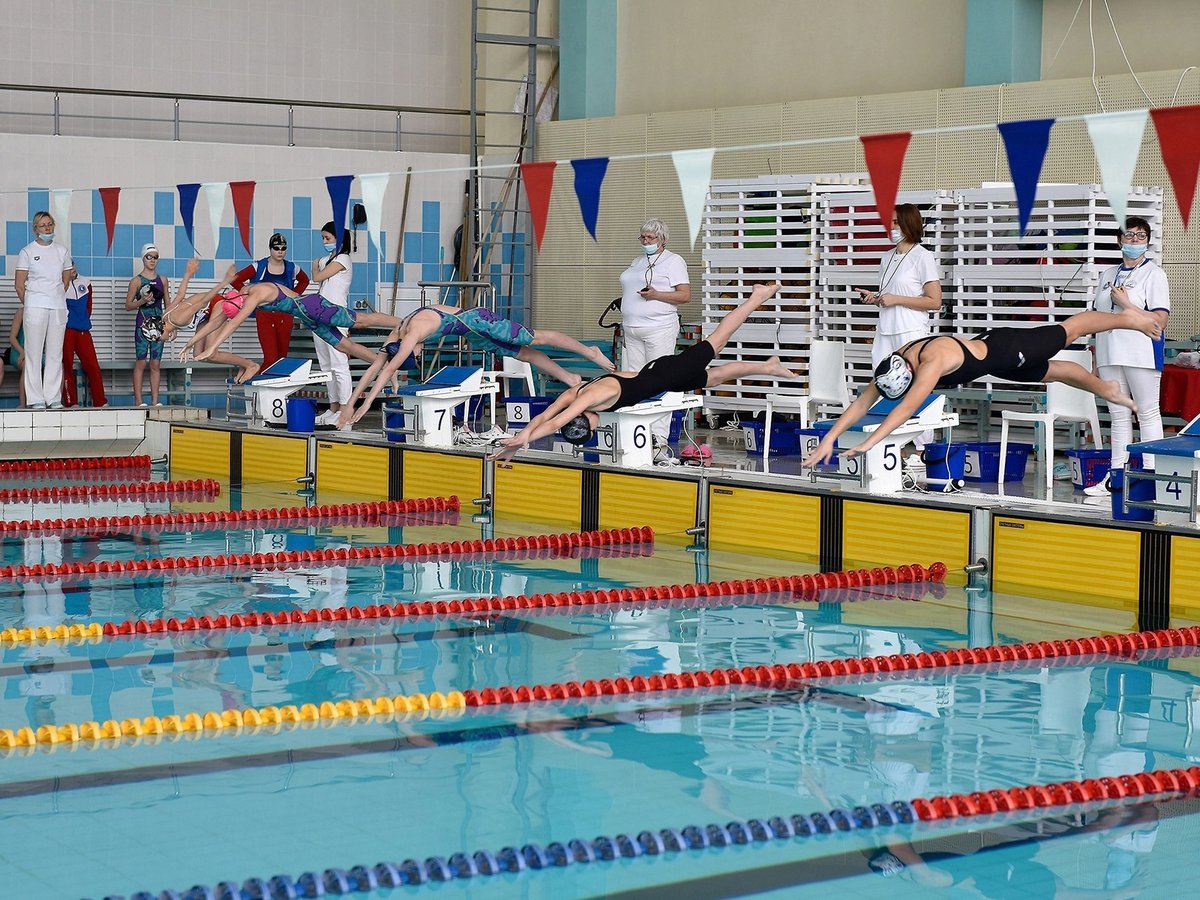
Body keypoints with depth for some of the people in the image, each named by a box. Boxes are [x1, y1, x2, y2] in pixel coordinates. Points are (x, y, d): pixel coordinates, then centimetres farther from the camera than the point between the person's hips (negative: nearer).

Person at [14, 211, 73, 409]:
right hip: (35, 308, -3)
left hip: (58, 307, 3)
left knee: (55, 354, 3)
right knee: (34, 353, -4)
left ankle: (54, 398, 7)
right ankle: (35, 399, -1)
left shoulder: (62, 251, 12)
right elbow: (19, 284, 3)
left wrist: (57, 299, 12)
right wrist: (28, 304, 6)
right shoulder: (27, 252, 2)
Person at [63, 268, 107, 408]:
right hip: (66, 331, -4)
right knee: (67, 366, 0)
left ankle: (100, 402, 1)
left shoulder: (85, 283, 14)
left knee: (93, 366, 0)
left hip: (83, 332, 4)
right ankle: (71, 402, 3)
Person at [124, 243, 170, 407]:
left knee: (156, 364, 4)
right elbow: (128, 305, -1)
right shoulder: (136, 281, -1)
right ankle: (138, 401, -4)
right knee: (141, 363, -5)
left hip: (159, 324, 4)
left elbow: (168, 305, 15)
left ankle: (155, 400, 6)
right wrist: (142, 301, -18)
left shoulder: (163, 280, 11)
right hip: (142, 324, -4)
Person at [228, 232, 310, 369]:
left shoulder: (291, 268, 6)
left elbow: (304, 280, 26)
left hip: (285, 316, 3)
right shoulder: (259, 267, -2)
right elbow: (235, 280, -1)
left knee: (282, 357, 5)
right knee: (271, 358, -13)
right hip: (265, 315, -3)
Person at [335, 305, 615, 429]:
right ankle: (570, 379, 20)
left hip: (477, 321, -7)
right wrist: (350, 404, -12)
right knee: (523, 353, 12)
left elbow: (389, 369, -39)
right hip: (472, 334, 7)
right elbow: (373, 369, -8)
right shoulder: (395, 336, -11)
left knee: (537, 338, 0)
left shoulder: (415, 329, -34)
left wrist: (367, 403, -41)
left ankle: (591, 352, 12)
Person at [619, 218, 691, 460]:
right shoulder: (637, 262, 22)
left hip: (659, 329, -8)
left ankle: (659, 439, -12)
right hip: (631, 330, 8)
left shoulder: (673, 260, 1)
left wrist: (656, 294, -18)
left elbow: (685, 295, -7)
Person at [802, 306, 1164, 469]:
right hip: (988, 358, 6)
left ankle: (1128, 318, 37)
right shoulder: (893, 364, -22)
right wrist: (830, 438, -30)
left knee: (1068, 331, 16)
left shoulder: (934, 359, -44)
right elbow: (862, 402, -20)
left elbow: (907, 408, -52)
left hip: (1004, 350, -6)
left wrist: (869, 443, -57)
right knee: (1055, 371, 27)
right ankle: (1107, 389, 50)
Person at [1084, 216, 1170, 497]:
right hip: (1110, 355, 6)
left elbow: (1160, 319, -11)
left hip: (1141, 355, -6)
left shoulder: (1154, 274, -2)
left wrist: (1127, 305, -14)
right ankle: (1115, 476, 12)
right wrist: (1096, 360, 15)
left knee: (1147, 413, -2)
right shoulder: (1108, 275, 17)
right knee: (1118, 415, 9)